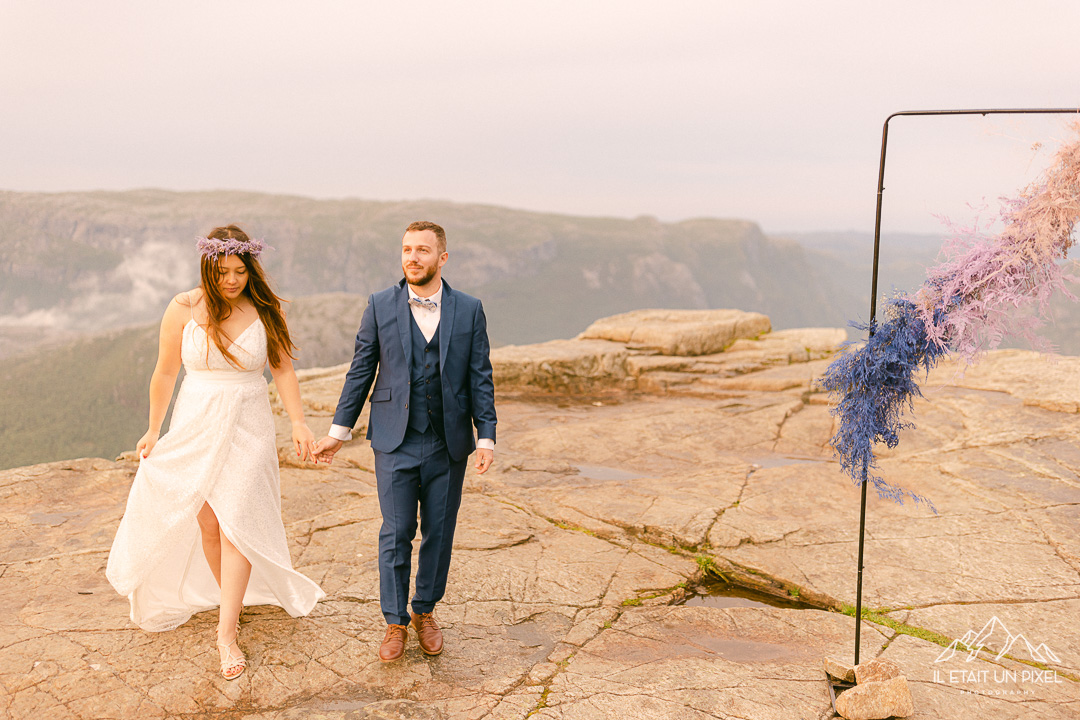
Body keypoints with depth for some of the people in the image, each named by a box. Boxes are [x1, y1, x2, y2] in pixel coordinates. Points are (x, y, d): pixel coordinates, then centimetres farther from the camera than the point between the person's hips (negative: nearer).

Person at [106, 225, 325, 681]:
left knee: (236, 520, -7)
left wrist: (298, 422, -7)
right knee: (207, 522, 8)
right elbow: (164, 373, 4)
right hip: (195, 424, 1)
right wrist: (153, 430, 10)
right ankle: (230, 598, 31)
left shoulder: (265, 310, -4)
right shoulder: (184, 309, -5)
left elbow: (283, 369, 2)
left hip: (248, 425, -1)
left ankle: (227, 633, -3)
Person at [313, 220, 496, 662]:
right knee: (395, 534, 2)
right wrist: (339, 430, 5)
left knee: (439, 532, 11)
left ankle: (425, 612, 30)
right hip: (395, 442, -1)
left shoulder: (469, 310, 1)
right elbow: (361, 371, 5)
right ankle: (395, 622, 19)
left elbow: (480, 378, 1)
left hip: (448, 444, 1)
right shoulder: (380, 306, 1)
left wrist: (486, 438, -6)